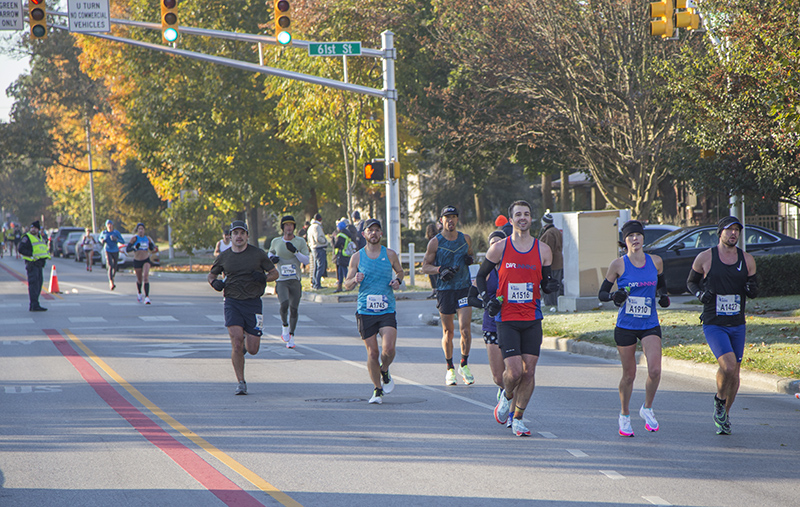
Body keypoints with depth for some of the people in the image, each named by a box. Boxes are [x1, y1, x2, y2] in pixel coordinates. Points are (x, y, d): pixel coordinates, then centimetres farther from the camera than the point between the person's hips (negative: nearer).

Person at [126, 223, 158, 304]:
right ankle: (139, 293, 45)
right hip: (137, 261, -1)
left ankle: (147, 297, -25)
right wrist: (135, 247, -34)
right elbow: (127, 249, -16)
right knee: (139, 280, 13)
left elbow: (152, 249, 17)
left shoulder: (147, 238, 2)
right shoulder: (134, 238, -8)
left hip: (146, 260, 1)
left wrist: (153, 246, -7)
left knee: (146, 276, -20)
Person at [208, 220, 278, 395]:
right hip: (232, 302, 0)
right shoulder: (224, 257, 5)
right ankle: (241, 382, -4)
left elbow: (274, 273, 9)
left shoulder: (258, 254, 2)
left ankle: (247, 341, 39)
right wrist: (215, 282, -4)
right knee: (236, 342, -16)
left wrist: (264, 278, -12)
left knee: (253, 349, 1)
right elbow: (211, 275, 20)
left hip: (253, 303, 0)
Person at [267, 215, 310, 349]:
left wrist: (295, 251, -18)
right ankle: (284, 326, 3)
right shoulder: (276, 242, 6)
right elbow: (271, 252, 26)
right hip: (281, 281, -1)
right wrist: (271, 258, 3)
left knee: (294, 309, 1)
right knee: (284, 304, -23)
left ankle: (291, 335, 17)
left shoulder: (300, 242, 2)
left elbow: (306, 260, -4)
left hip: (295, 281, 1)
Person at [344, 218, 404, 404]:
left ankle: (384, 371, 17)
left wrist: (398, 280, 0)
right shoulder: (357, 257, 3)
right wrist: (355, 280, -15)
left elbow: (400, 271, 23)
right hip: (365, 311, 0)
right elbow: (347, 285, 8)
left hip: (387, 310, 0)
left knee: (388, 349, -16)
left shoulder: (390, 255, 4)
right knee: (372, 352, 1)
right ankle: (377, 389, 16)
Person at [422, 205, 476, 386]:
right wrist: (440, 270, -16)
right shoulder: (435, 242, -1)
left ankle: (464, 365, 5)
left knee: (465, 328, -11)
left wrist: (470, 259, -2)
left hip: (464, 288, 1)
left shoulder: (466, 239, 5)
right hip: (444, 290, -1)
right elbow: (425, 266, 2)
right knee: (448, 331, 5)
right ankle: (450, 369, 18)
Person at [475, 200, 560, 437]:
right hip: (506, 318, -2)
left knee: (529, 371, -1)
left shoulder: (543, 250, 4)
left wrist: (550, 286, -11)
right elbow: (481, 275, 12)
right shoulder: (499, 248, 0)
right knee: (514, 371, -11)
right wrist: (486, 299, -4)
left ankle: (518, 418, 12)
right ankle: (507, 396, 22)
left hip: (532, 319, 2)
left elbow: (545, 283, 13)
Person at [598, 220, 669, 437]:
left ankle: (647, 408, 8)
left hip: (650, 326, 1)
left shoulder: (655, 262, 4)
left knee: (655, 370, -17)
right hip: (625, 326, -1)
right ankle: (624, 415, 27)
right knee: (629, 375, 5)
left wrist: (664, 296, 1)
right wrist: (614, 296, -19)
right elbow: (602, 293, 2)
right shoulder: (618, 264, -3)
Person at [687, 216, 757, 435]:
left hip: (737, 325, 4)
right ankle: (719, 400, 8)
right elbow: (691, 282, 10)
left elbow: (753, 293, 13)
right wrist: (699, 293, -11)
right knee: (728, 366, -22)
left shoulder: (747, 259, 4)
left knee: (735, 372, 8)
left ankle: (723, 416, 29)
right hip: (713, 325, -4)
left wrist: (752, 288, -11)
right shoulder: (705, 258, -5)